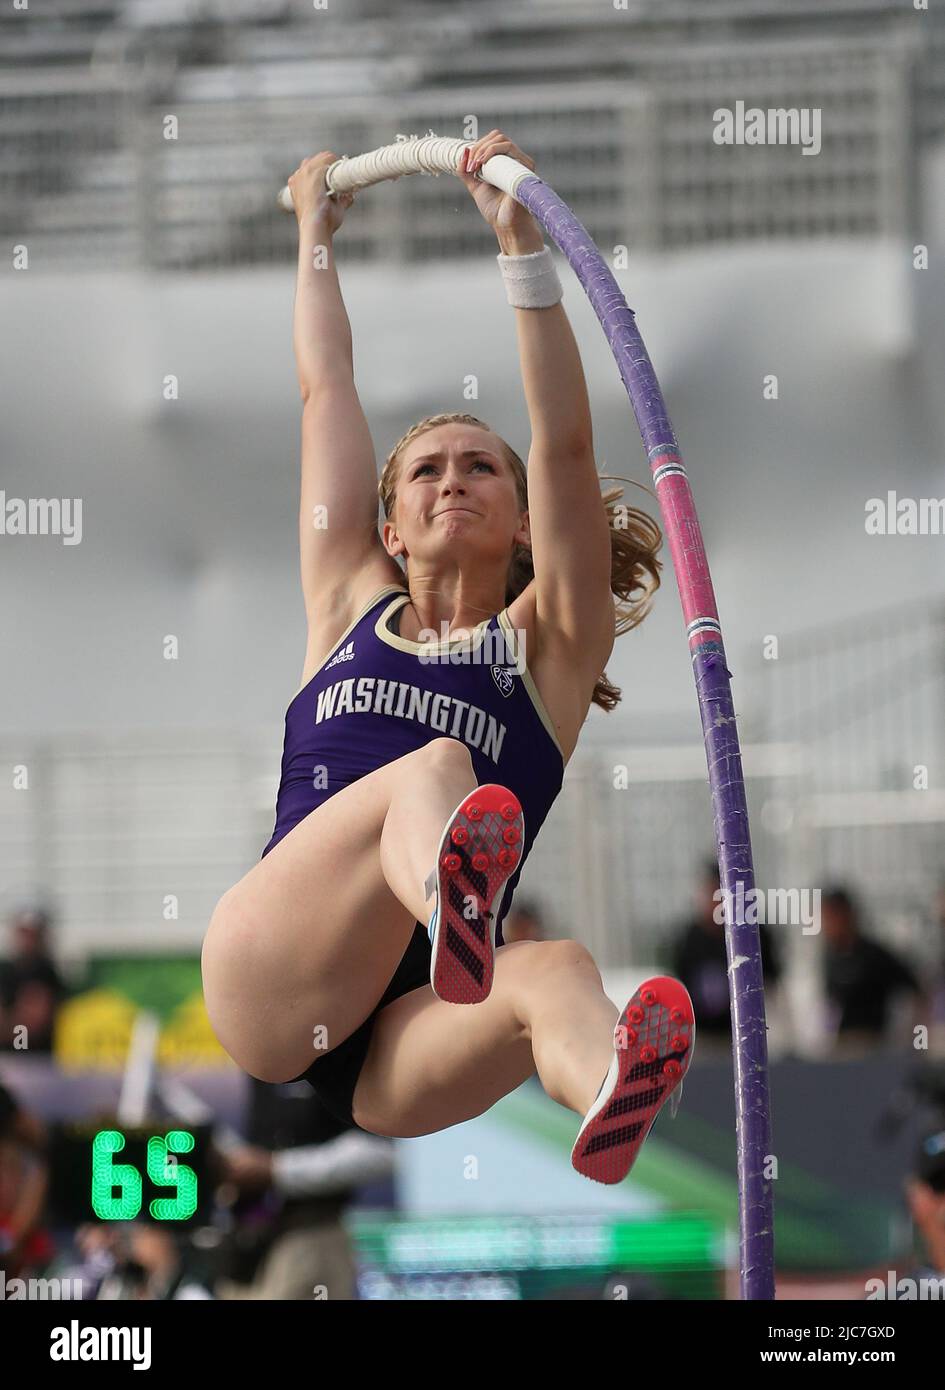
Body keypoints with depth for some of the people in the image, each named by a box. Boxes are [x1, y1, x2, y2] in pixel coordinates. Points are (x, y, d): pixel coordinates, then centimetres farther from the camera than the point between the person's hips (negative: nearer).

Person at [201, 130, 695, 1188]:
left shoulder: (547, 645, 18)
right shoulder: (352, 607, 24)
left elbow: (565, 440, 5)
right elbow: (326, 390, 28)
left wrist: (521, 242, -2)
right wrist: (316, 231, 38)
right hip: (265, 985, 0)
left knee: (555, 973, -37)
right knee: (434, 766, -31)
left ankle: (608, 1098, -75)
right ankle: (452, 892, -70)